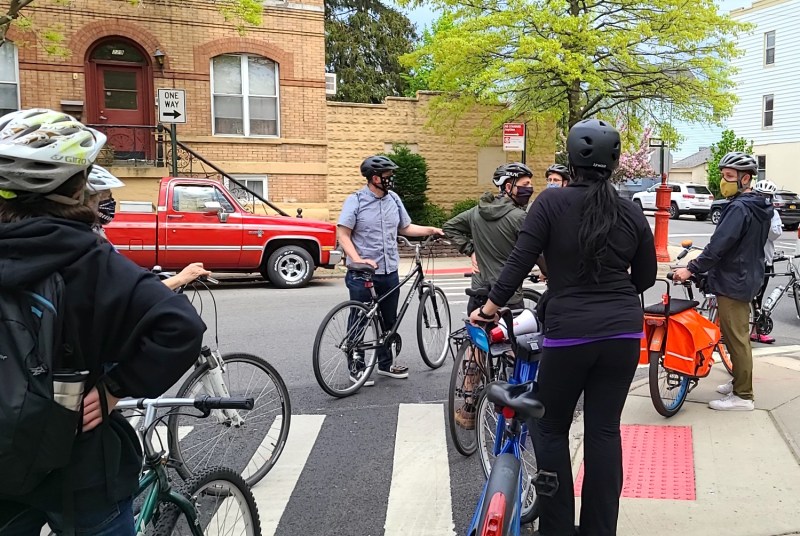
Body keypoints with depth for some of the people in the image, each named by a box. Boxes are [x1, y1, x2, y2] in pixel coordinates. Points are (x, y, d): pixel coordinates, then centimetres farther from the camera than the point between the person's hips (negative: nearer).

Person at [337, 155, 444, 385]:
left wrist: (430, 230, 4)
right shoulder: (356, 201, -9)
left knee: (389, 321, 15)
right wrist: (358, 260, -22)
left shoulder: (394, 199, 7)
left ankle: (386, 362, 30)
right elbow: (342, 234, -11)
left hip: (390, 272, 6)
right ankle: (356, 366, 19)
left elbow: (405, 228, 17)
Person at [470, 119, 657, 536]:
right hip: (624, 332, 4)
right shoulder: (631, 212, 5)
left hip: (569, 331, -4)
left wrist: (490, 307, -1)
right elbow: (645, 277, 13)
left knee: (551, 429, 12)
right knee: (605, 430, 11)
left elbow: (520, 261, -11)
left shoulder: (553, 201, -6)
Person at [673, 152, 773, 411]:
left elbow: (719, 245, -26)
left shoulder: (739, 208, -20)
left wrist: (691, 269, -22)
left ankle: (743, 396, 5)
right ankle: (740, 382, 32)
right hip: (748, 277, 10)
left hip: (733, 282, -10)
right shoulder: (759, 207, 12)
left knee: (736, 337, -3)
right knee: (738, 334, 20)